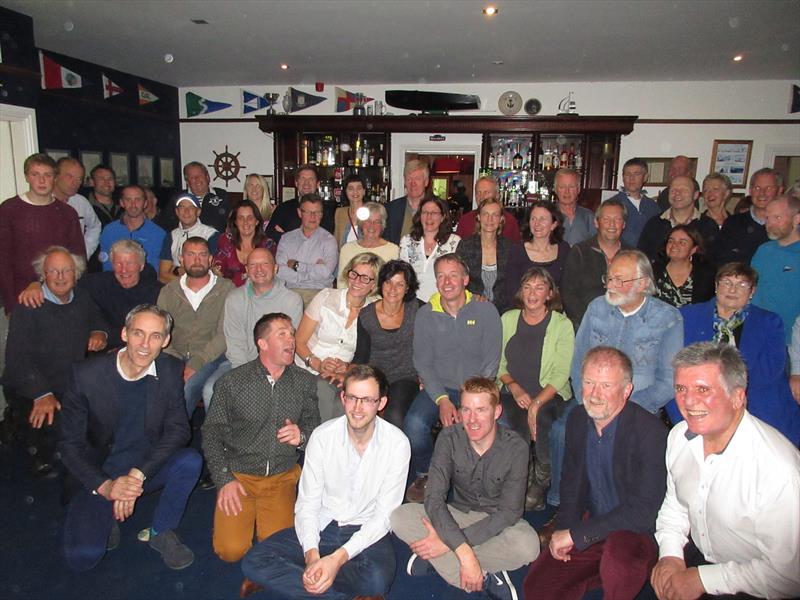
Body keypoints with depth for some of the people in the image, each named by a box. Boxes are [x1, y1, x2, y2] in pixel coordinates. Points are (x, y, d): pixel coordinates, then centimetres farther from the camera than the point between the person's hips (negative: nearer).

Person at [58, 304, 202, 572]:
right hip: (96, 474, -2)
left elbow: (178, 430, -12)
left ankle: (162, 532, -3)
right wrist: (104, 486, -23)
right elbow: (69, 443, -11)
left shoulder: (171, 371, -10)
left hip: (148, 466, 2)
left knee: (190, 461, -28)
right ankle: (107, 518, 15)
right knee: (83, 556, -19)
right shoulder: (86, 374, -16)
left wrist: (138, 474, -25)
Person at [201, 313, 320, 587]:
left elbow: (314, 428, 11)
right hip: (238, 475, -1)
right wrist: (224, 480, -8)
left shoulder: (305, 382, 1)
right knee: (231, 550, -13)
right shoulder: (231, 382, -4)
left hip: (282, 477, 1)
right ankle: (245, 512, 19)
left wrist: (302, 437, -13)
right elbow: (212, 432, -1)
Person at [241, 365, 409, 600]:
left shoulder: (397, 444, -15)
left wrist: (339, 557, -23)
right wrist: (312, 555, -24)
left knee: (377, 578, -35)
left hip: (368, 532, -2)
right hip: (321, 526, 3)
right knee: (254, 562, -18)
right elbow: (307, 504, -7)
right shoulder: (322, 436, -10)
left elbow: (384, 515, -13)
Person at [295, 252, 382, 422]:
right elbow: (299, 341, -1)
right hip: (309, 370, -1)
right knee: (325, 392, -31)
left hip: (343, 376, 1)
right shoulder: (326, 297, -1)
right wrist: (318, 364, -17)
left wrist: (348, 368, -13)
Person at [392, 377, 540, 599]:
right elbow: (434, 498, -23)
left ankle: (439, 560, -19)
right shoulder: (449, 438, -17)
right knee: (400, 517, -24)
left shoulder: (516, 448, -21)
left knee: (528, 545, -35)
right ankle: (487, 577, -22)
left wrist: (449, 542, -28)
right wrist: (464, 552, -37)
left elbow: (509, 512, -22)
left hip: (497, 521, -1)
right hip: (457, 514, 2)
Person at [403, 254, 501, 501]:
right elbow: (423, 364, 2)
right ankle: (423, 475, 4)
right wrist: (442, 400, -13)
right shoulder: (425, 314, 3)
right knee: (414, 423, -28)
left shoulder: (486, 310, 0)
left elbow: (491, 363, -1)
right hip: (437, 388, 1)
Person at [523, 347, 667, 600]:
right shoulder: (577, 420, -1)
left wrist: (576, 534, -21)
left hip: (637, 534, -6)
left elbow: (643, 510, -25)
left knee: (618, 550, -39)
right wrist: (563, 531, -3)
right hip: (592, 528, 6)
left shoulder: (651, 432, -22)